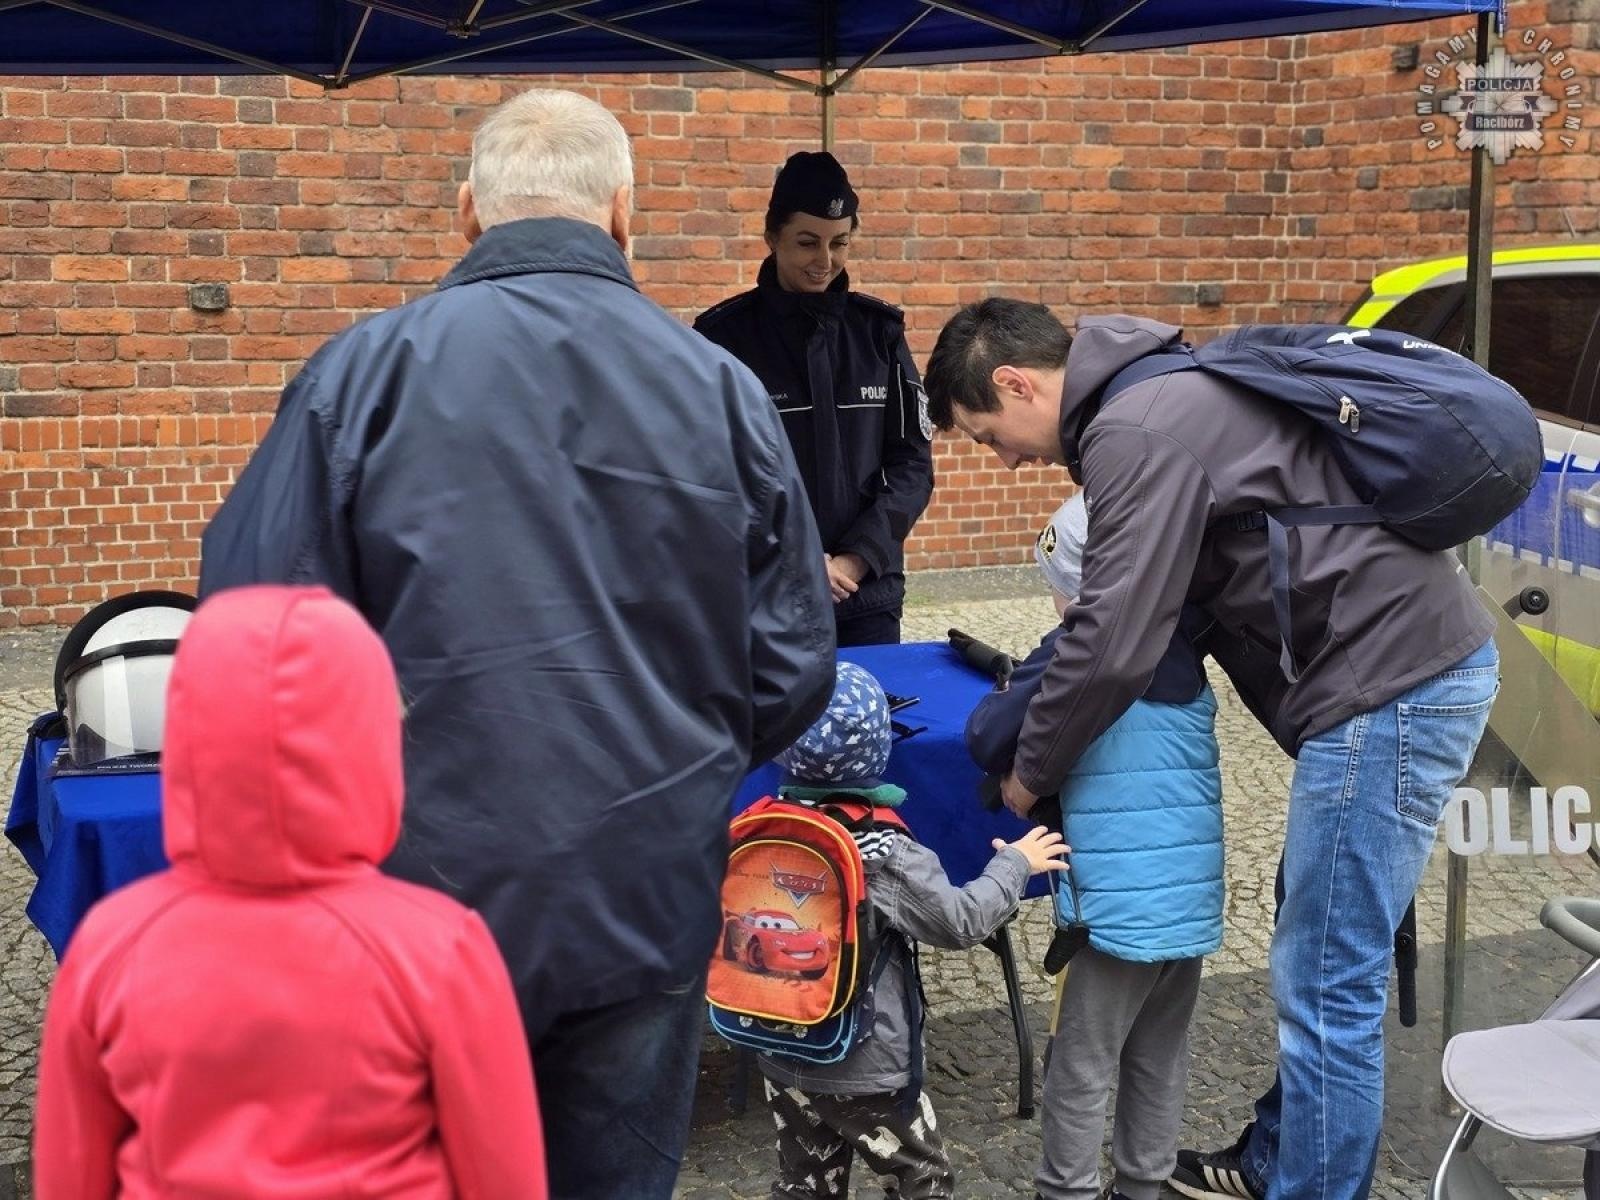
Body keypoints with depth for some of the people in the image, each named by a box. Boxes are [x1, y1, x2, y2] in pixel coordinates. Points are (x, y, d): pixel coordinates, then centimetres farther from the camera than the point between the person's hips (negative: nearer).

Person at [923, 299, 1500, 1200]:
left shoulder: (1137, 431, -16)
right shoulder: (1163, 392, 16)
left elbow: (1114, 646, -18)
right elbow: (1145, 605, 23)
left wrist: (1030, 771, -3)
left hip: (1392, 690, -11)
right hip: (1421, 662, 11)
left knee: (1326, 987, -1)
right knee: (1319, 958, 21)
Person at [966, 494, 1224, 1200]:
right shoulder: (1189, 661, 3)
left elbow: (987, 742, -9)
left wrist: (1010, 690, 9)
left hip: (1115, 909, -6)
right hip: (1194, 903, 6)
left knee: (1081, 1071, 6)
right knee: (1160, 1059, 17)